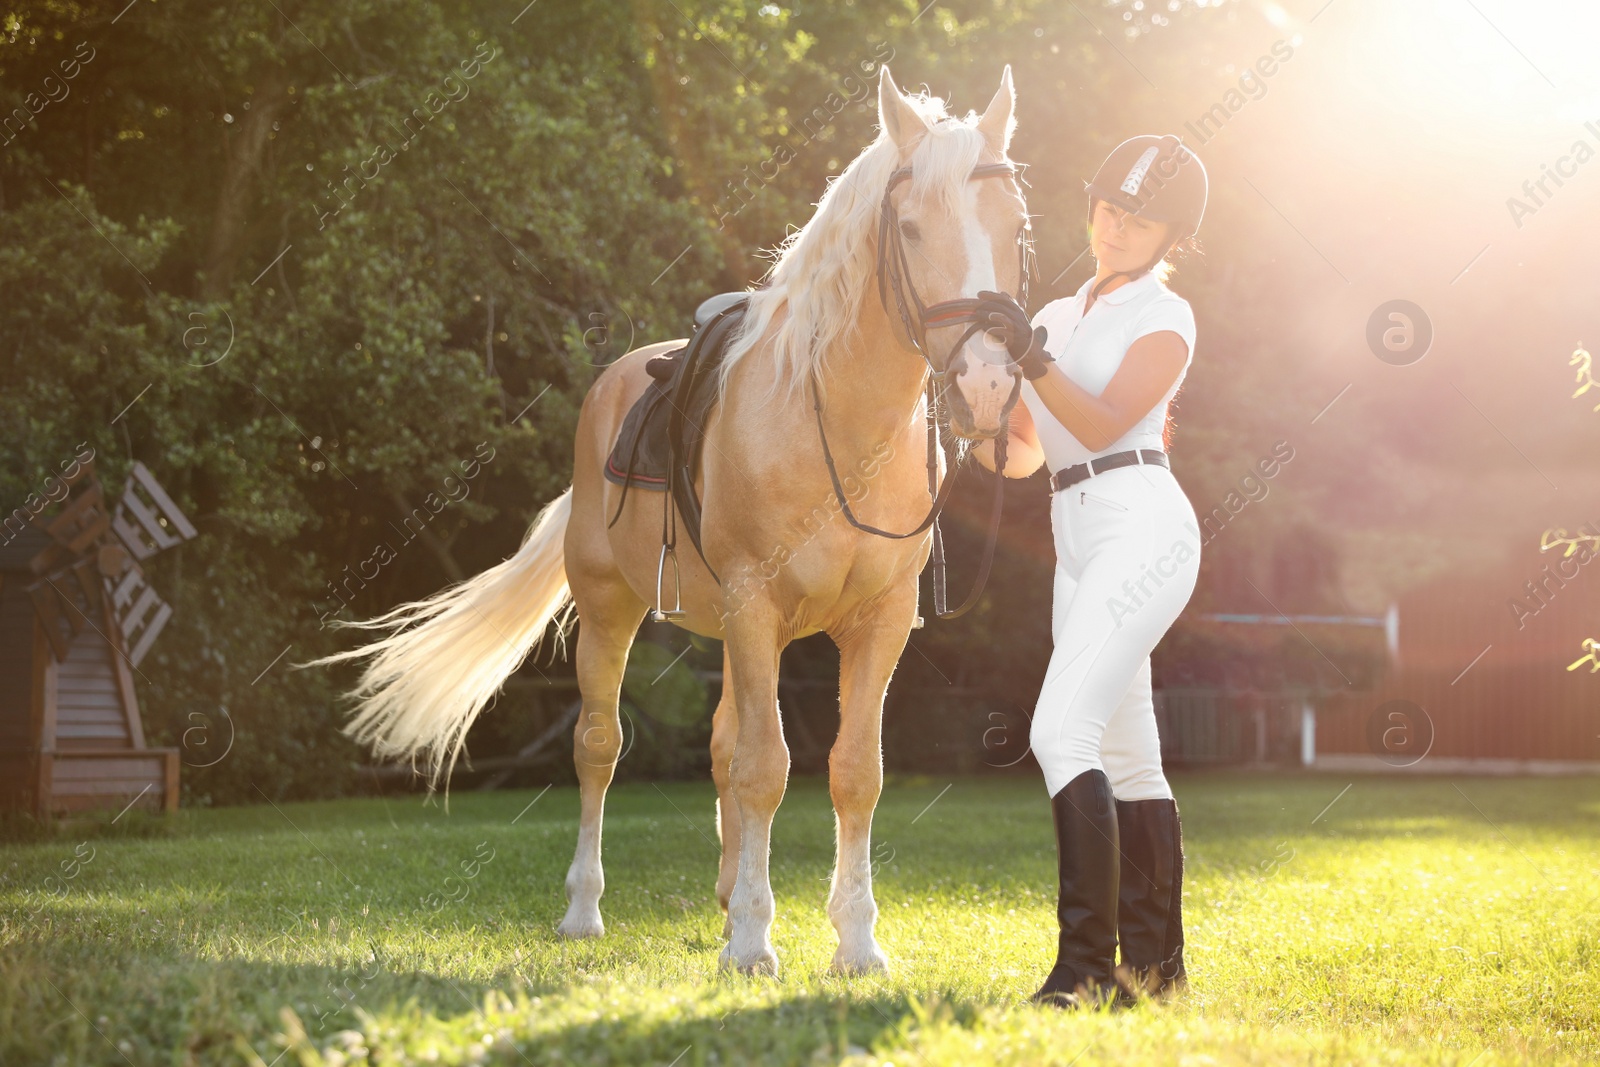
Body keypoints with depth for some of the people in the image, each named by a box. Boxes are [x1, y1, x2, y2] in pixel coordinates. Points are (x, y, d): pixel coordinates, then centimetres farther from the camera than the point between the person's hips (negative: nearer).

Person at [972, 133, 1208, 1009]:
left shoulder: (1165, 318, 1)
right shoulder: (1059, 317, 21)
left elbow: (1103, 424, -13)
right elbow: (1020, 453, 19)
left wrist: (1030, 358, -24)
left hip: (1143, 527, -8)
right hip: (1079, 545, 8)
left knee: (1061, 732, -21)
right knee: (1127, 758, 11)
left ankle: (1086, 964, -24)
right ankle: (1153, 963, 17)